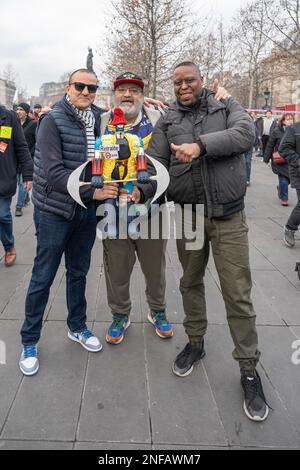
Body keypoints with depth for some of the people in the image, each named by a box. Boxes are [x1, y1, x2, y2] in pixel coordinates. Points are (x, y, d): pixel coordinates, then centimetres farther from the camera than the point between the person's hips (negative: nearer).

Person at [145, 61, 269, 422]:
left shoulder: (227, 107, 4)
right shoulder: (167, 121, 7)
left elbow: (246, 133, -16)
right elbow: (155, 164, -1)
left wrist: (201, 145, -28)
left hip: (229, 218, -2)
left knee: (238, 294, 0)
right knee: (191, 283, 17)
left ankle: (248, 369, 15)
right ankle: (195, 342, 39)